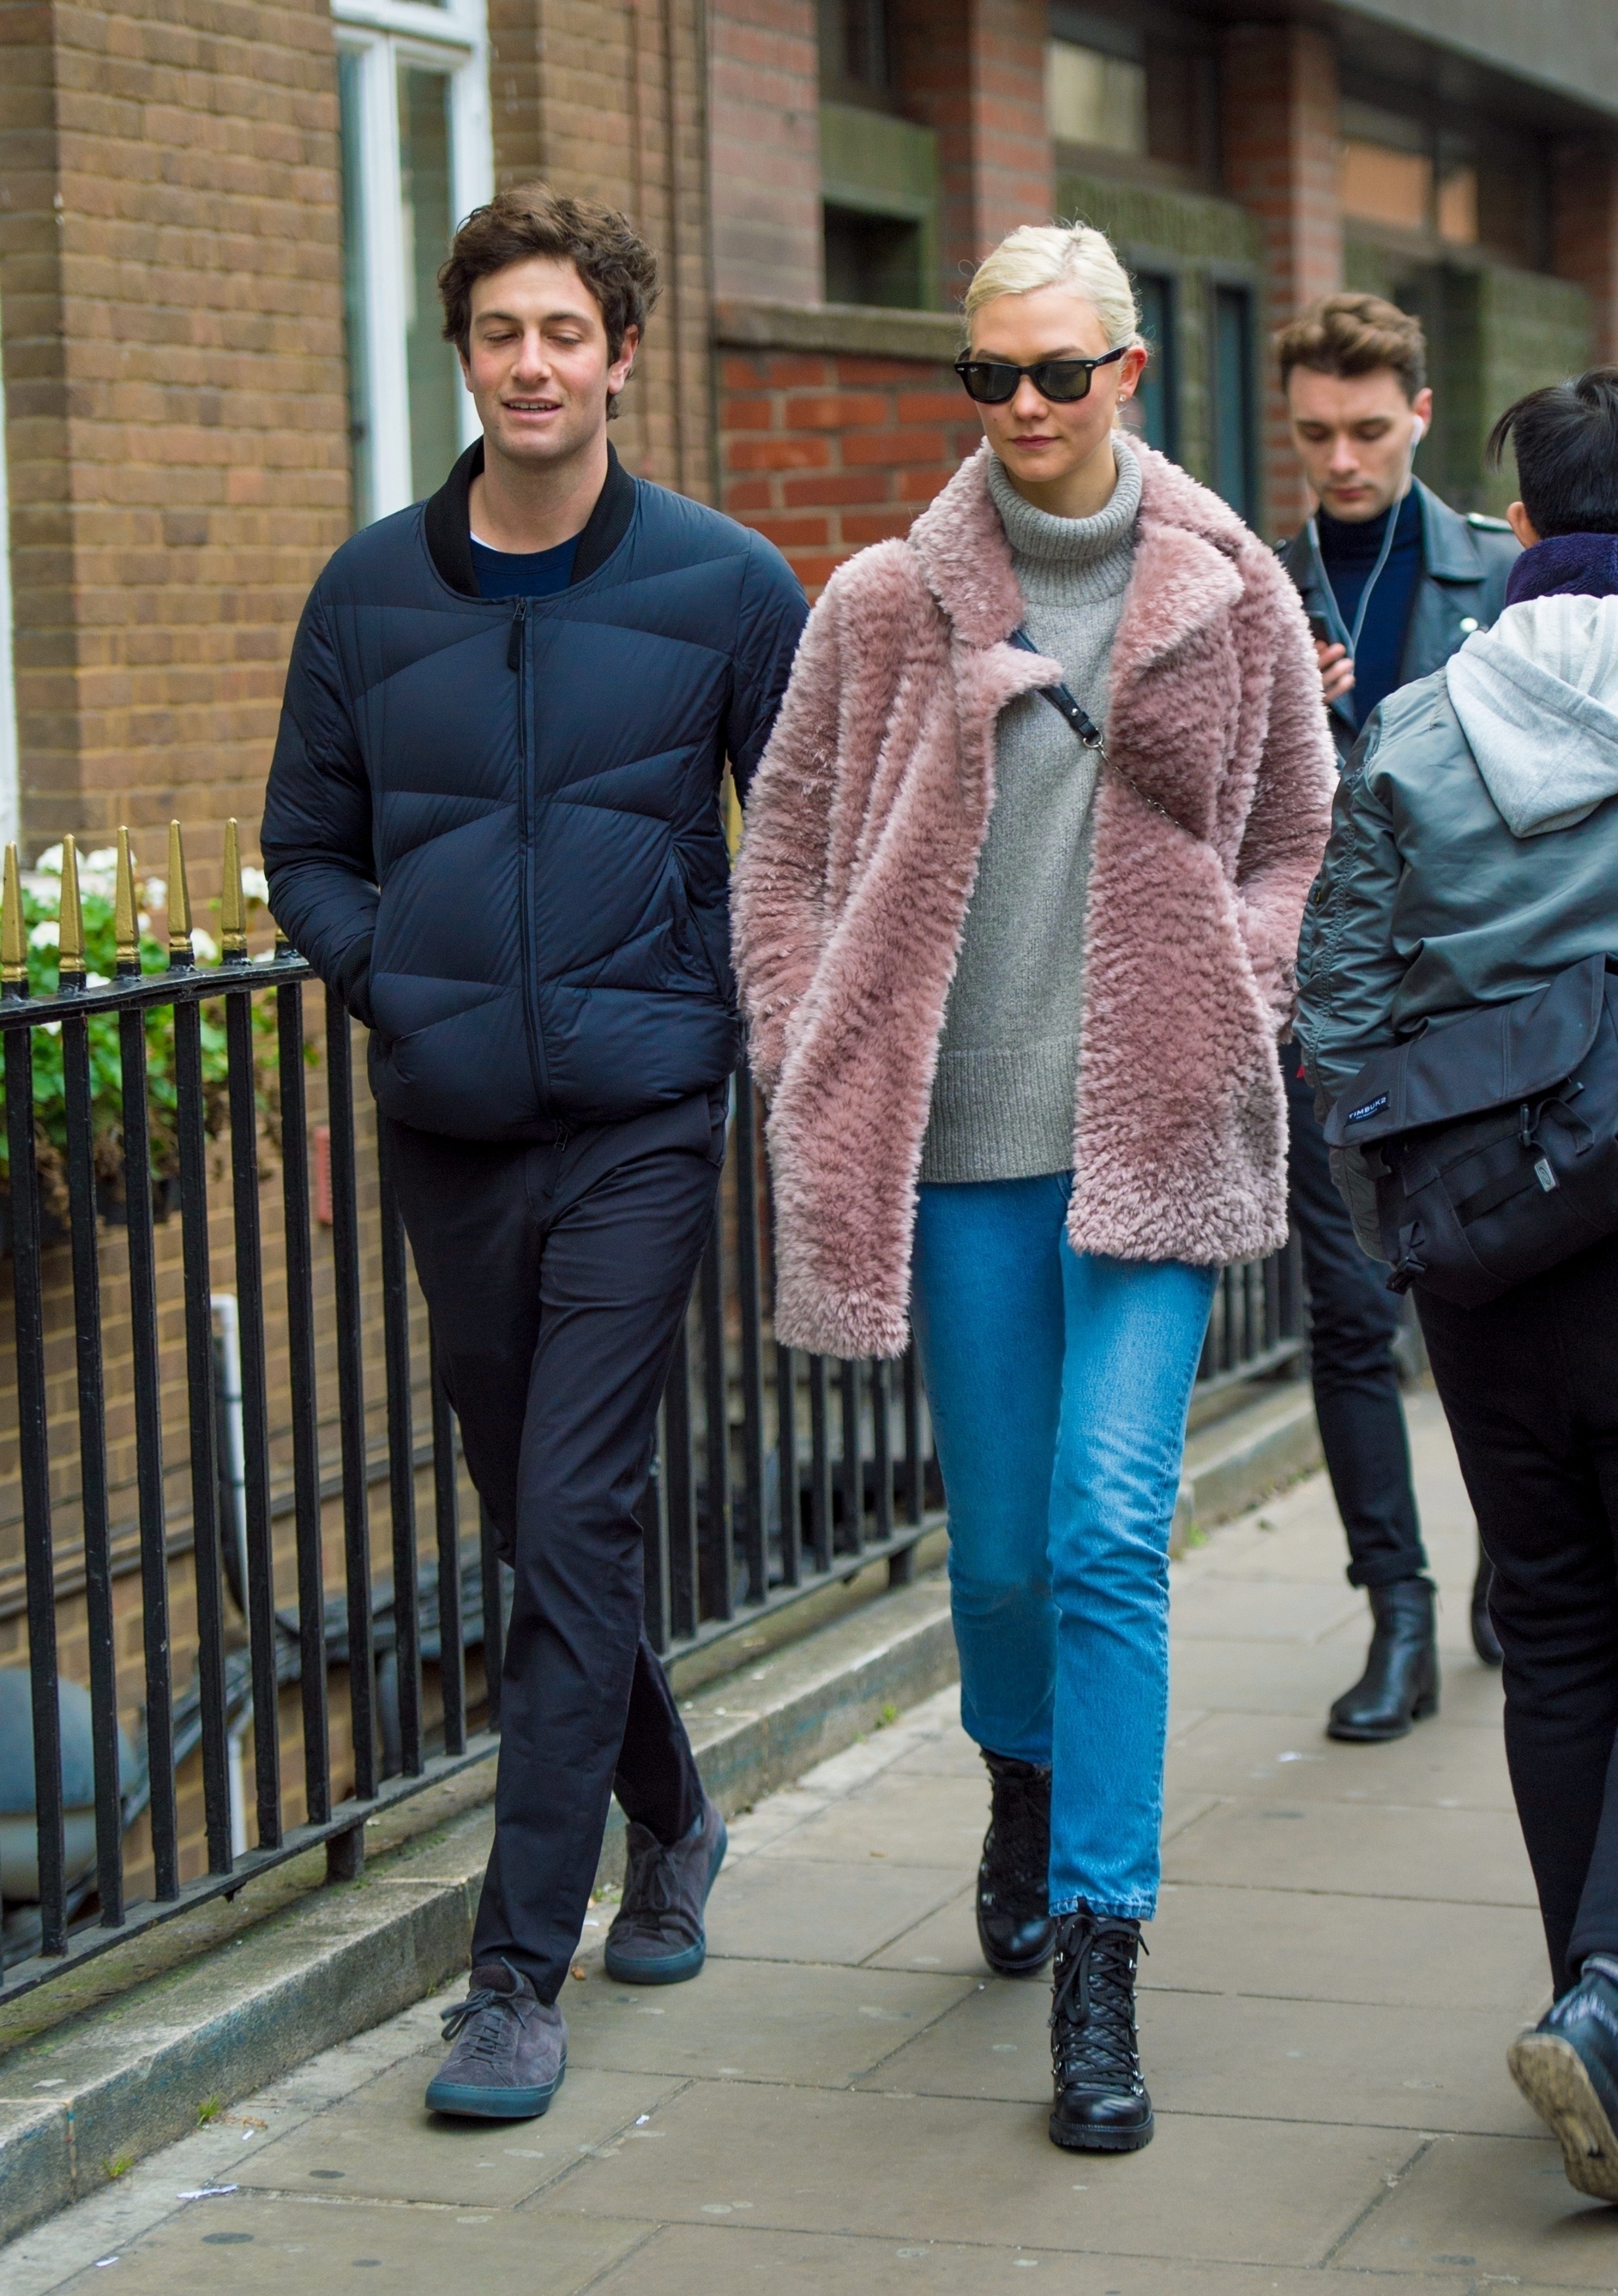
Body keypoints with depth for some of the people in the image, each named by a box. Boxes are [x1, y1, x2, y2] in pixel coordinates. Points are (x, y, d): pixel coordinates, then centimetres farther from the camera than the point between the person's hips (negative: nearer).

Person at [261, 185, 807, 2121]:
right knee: (537, 1521, 15)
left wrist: (745, 1019, -2)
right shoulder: (373, 591, 4)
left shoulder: (722, 585, -3)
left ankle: (521, 1970, -5)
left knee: (574, 1528, -10)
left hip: (640, 1119, -4)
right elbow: (306, 850, 13)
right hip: (449, 1131, 4)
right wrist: (402, 985, -1)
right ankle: (669, 1826, 38)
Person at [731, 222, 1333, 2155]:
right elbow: (786, 834, 10)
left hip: (1151, 1128, -1)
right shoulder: (885, 603, 2)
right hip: (958, 1137, 1)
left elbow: (1298, 838, 15)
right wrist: (809, 1057, 4)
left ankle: (1098, 1963, -6)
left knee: (1110, 1527, -11)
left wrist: (1236, 1005, 3)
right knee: (999, 1542, 11)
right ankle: (1024, 1781, 44)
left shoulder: (1227, 596, 3)